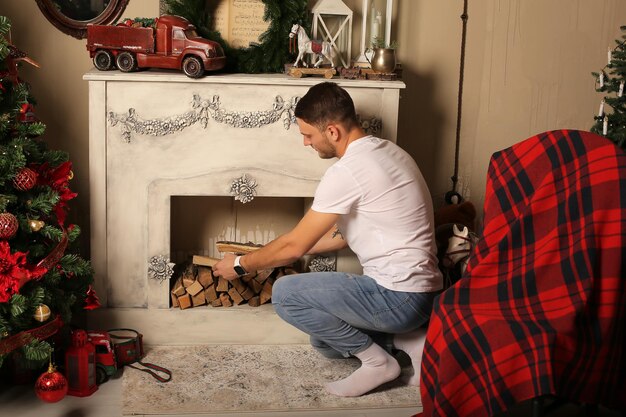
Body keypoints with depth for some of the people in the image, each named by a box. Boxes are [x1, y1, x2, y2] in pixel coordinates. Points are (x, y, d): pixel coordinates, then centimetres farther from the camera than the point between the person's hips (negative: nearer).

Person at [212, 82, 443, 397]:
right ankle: (407, 339, 11)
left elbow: (294, 246, -12)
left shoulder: (347, 170, -20)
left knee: (285, 293, -11)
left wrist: (241, 264, 4)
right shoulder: (385, 151, 10)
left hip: (399, 296, -10)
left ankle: (376, 360, -2)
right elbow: (347, 231, 19)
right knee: (324, 340, 25)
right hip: (419, 290, 10)